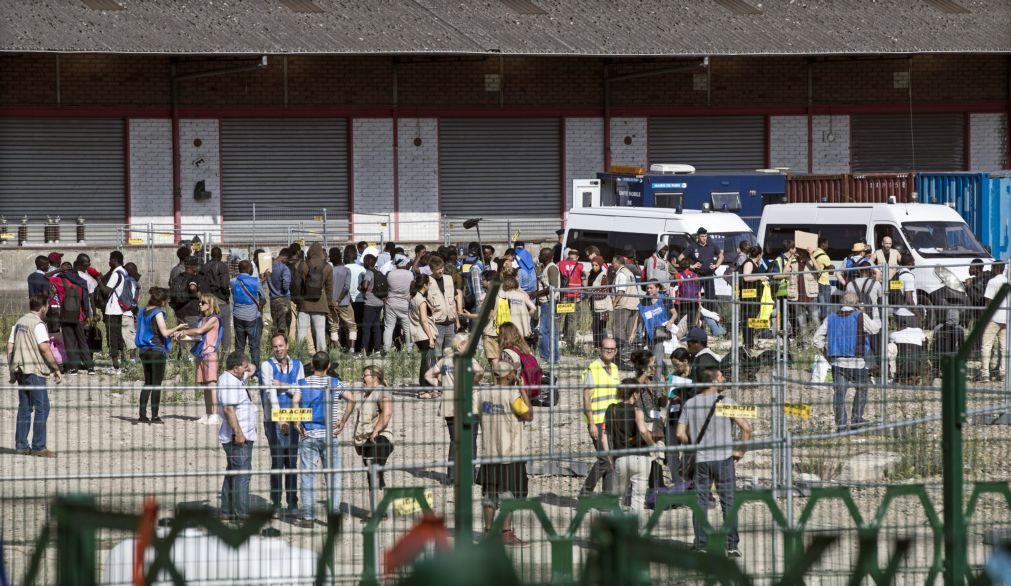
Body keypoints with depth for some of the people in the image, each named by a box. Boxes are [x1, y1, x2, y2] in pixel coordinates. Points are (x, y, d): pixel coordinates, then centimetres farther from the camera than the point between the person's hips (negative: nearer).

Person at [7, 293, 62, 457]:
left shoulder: (19, 322, 14)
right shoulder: (38, 324, -11)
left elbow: (10, 347, 15)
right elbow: (45, 349, -18)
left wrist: (12, 371, 19)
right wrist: (56, 369, -11)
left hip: (20, 370, 8)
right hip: (34, 370, -8)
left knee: (24, 408, 12)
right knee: (42, 408, -4)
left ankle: (21, 445, 13)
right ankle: (38, 447, -7)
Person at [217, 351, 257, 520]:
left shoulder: (236, 378, 15)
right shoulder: (229, 382, -17)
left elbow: (251, 369, 35)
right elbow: (229, 409, -25)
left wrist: (249, 368, 14)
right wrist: (238, 433, -26)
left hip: (242, 436, 11)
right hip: (238, 437, -11)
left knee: (233, 473, 14)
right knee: (242, 474, -11)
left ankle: (227, 511, 19)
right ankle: (241, 512, -13)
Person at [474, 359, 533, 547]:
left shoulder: (483, 393, 3)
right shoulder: (512, 394, -16)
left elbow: (477, 416, 12)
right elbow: (528, 416, -11)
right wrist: (523, 392, -7)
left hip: (488, 451, 6)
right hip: (510, 453, -6)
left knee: (489, 492, 12)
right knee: (508, 493, -2)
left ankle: (488, 530, 17)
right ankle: (506, 533, -4)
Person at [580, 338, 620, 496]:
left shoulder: (615, 369, 14)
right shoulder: (593, 369, -7)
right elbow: (586, 397, -10)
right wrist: (592, 423, -15)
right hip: (598, 422, -7)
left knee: (612, 460, 4)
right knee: (605, 459, -12)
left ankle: (609, 496, 9)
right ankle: (586, 491, 0)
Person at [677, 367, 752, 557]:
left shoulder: (690, 404, 2)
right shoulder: (725, 401, -6)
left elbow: (681, 434, -1)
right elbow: (746, 428, -12)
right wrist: (740, 451, 0)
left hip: (700, 460, 2)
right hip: (724, 458, -2)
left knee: (700, 503, 8)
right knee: (728, 502, 4)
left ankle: (700, 545, 7)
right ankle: (731, 545, 4)